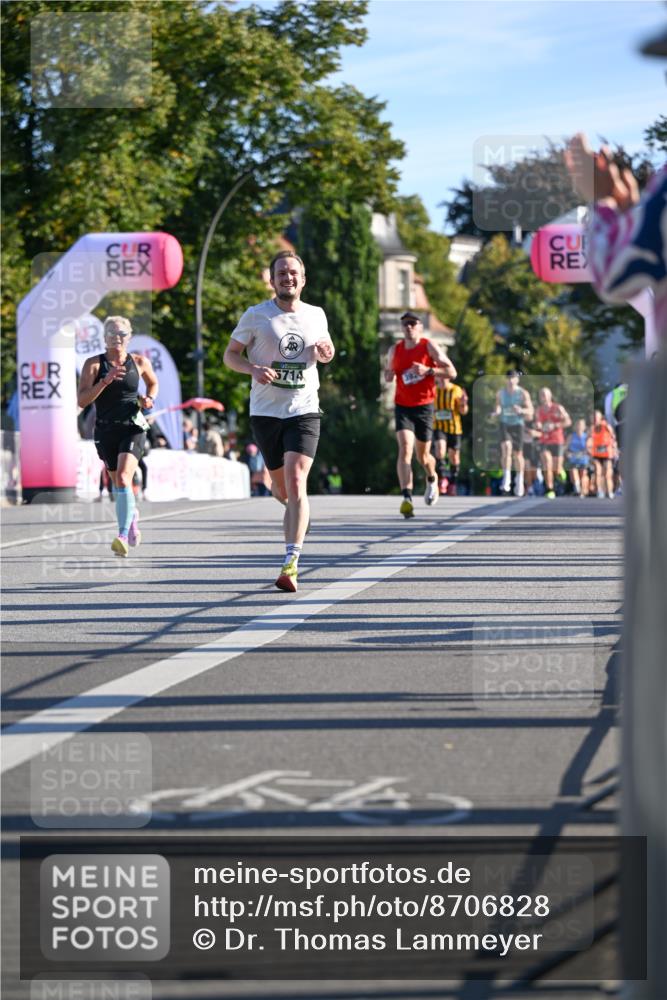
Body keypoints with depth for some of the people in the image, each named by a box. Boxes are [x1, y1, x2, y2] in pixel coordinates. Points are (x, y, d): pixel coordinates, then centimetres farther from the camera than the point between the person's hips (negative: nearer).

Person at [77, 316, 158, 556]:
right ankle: (131, 516, 45)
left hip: (133, 429, -2)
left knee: (123, 479, -21)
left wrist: (149, 399, 3)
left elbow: (153, 383, 23)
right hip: (105, 431, 2)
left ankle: (123, 536, -23)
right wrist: (105, 381, -22)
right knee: (117, 482, 14)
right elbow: (82, 400, -11)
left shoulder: (140, 362, 2)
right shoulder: (93, 364, -3)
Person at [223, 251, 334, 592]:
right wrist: (254, 369, -17)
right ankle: (297, 511, 48)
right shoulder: (256, 315, -1)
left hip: (304, 410, 0)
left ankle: (291, 563, -20)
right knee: (282, 489, 9)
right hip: (265, 411, 0)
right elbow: (230, 354, 4)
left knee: (296, 484, -17)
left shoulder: (316, 315, 7)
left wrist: (326, 352, -2)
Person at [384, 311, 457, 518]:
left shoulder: (429, 347, -4)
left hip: (424, 407, -1)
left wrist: (428, 370, -22)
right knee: (405, 450, -20)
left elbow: (452, 372, -7)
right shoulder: (395, 350, 6)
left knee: (422, 456, 10)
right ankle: (407, 498, -29)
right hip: (402, 406, 1)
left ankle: (431, 478, 46)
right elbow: (388, 374, 21)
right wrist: (388, 375, -4)